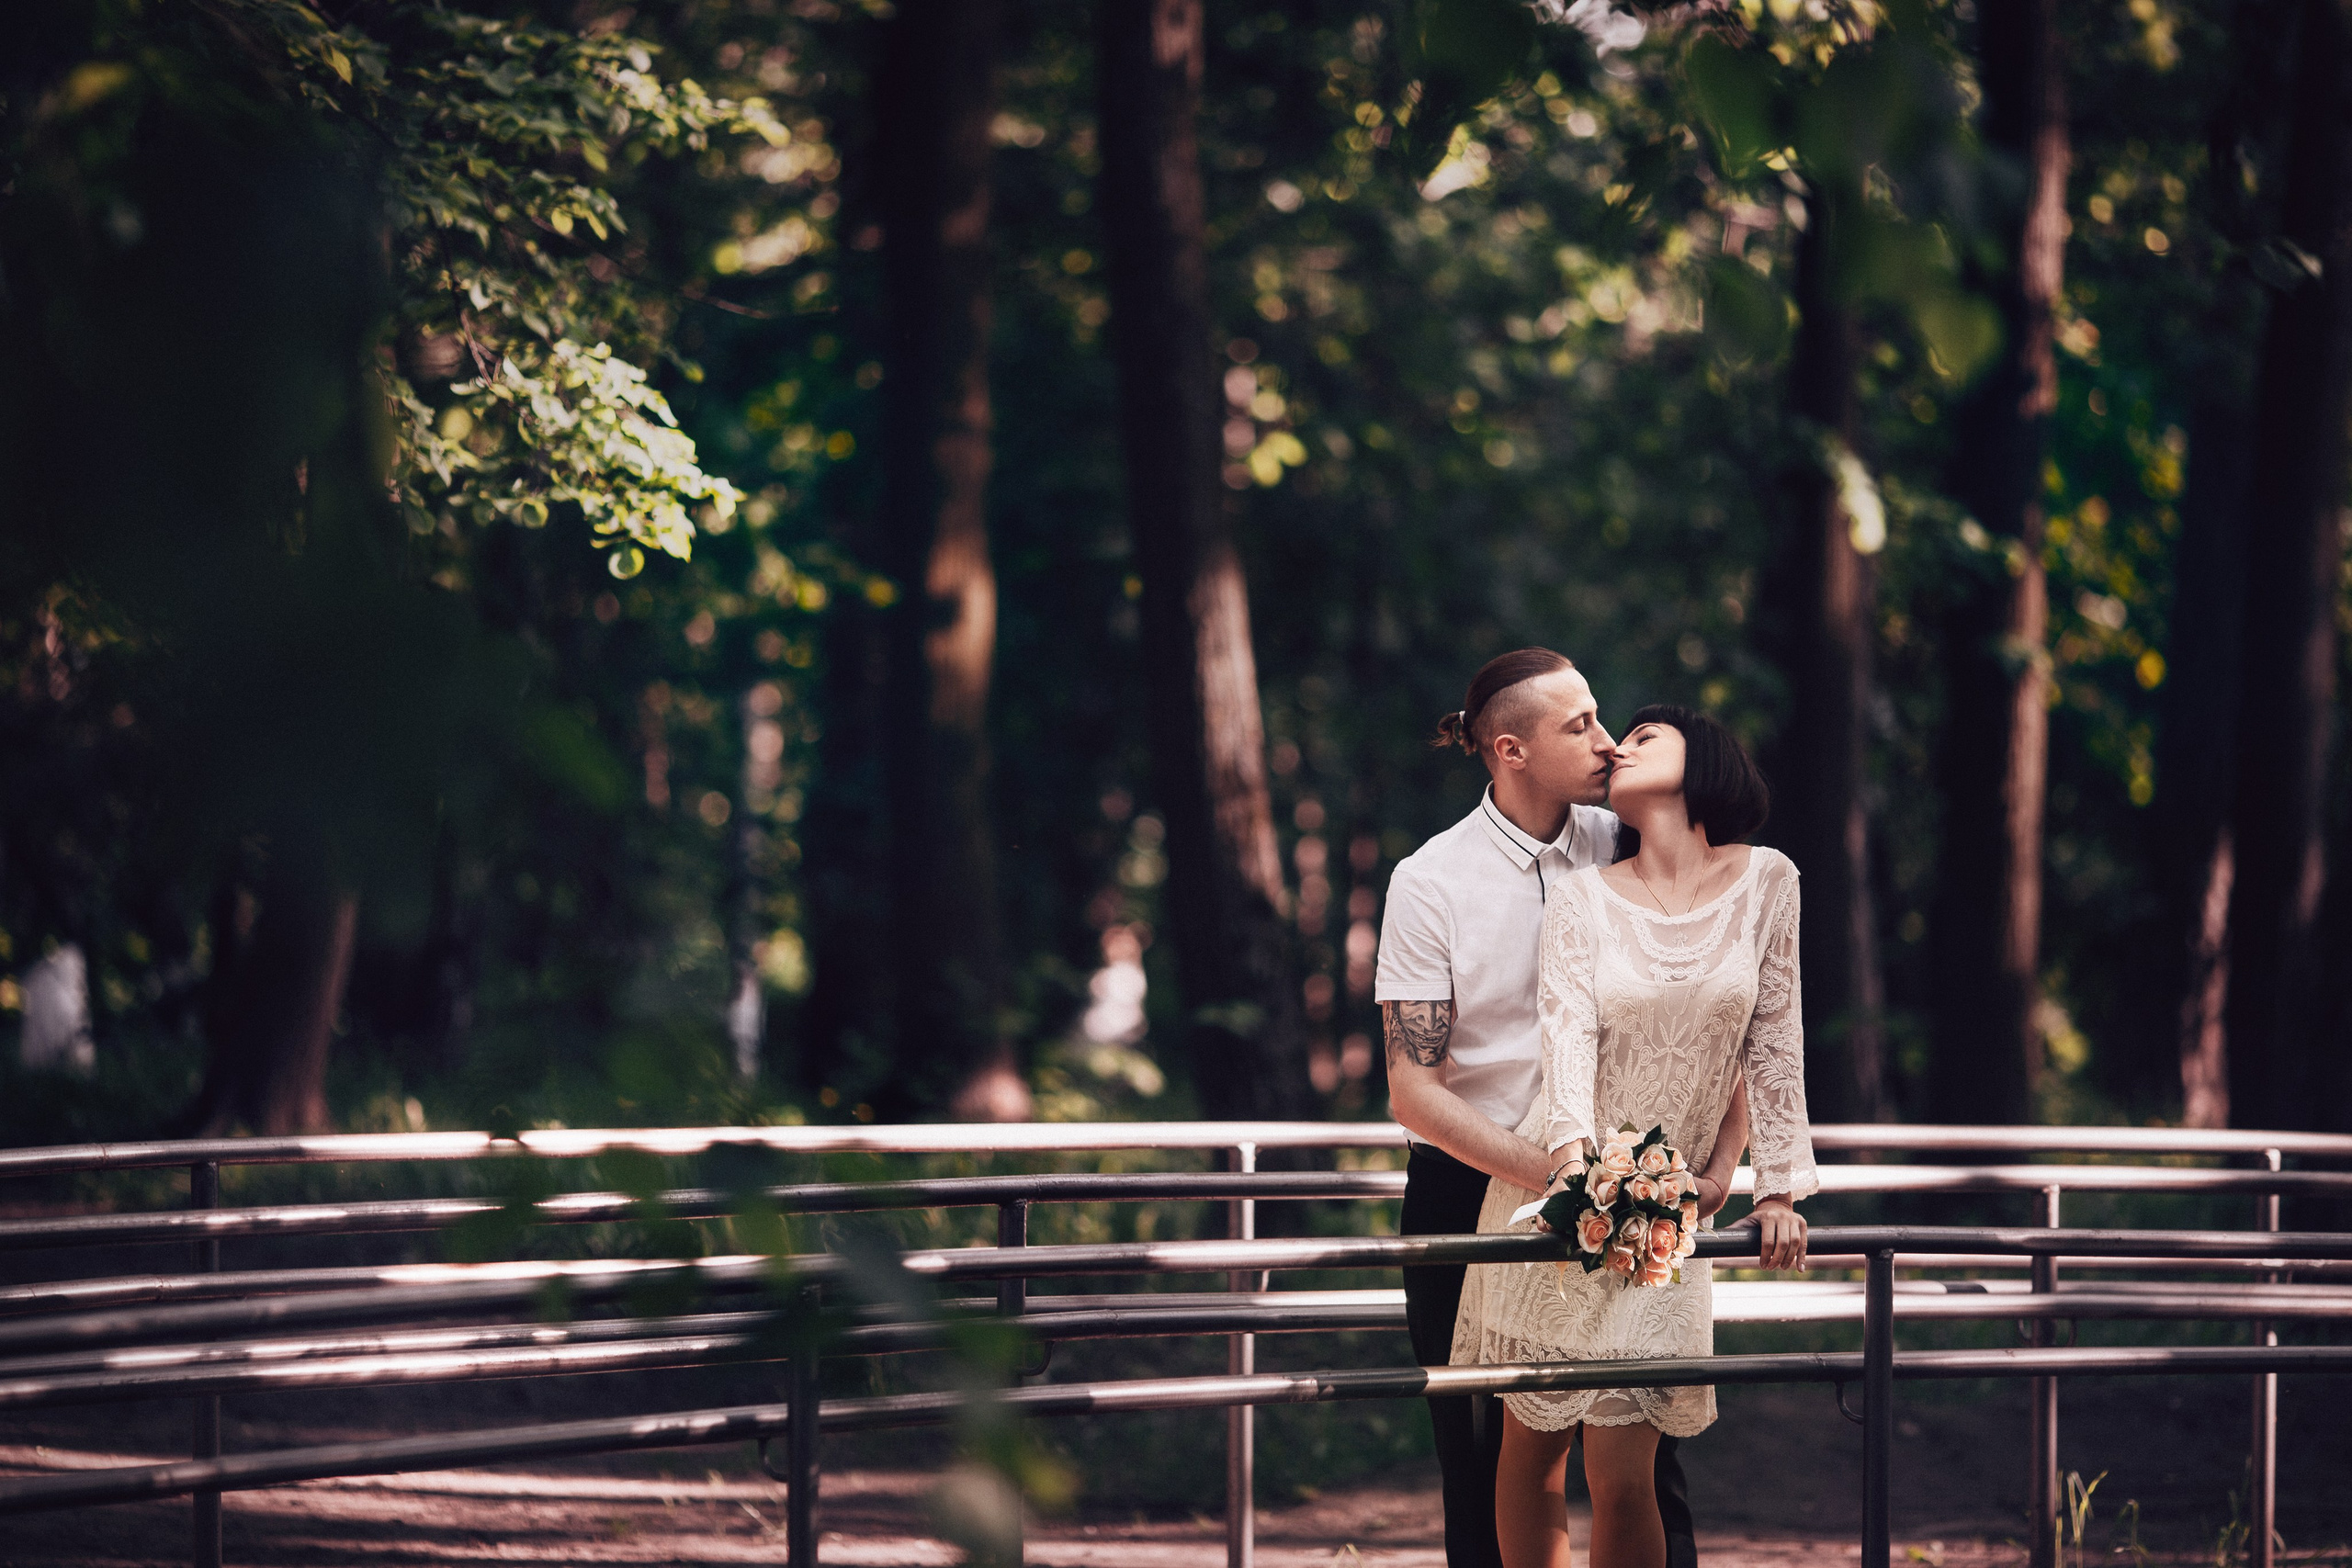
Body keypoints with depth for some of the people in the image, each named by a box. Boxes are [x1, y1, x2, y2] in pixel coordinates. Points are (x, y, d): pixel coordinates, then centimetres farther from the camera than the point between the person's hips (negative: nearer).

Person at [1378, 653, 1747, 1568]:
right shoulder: (1430, 884, -7)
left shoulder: (1628, 854, 0)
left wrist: (1721, 1161, -8)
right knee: (1485, 1478, 6)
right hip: (1472, 1190, -2)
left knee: (1646, 1471, -3)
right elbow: (1414, 1089, -12)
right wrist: (1547, 1173, -24)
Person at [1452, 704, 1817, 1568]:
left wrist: (1780, 1188, 3)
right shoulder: (1583, 895, -1)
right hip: (1551, 1197, 1)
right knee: (1532, 1445, 6)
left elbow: (1773, 1041, 5)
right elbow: (1568, 1023, -14)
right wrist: (1572, 1154, -31)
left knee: (1622, 1479, -8)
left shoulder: (1765, 883, 1)